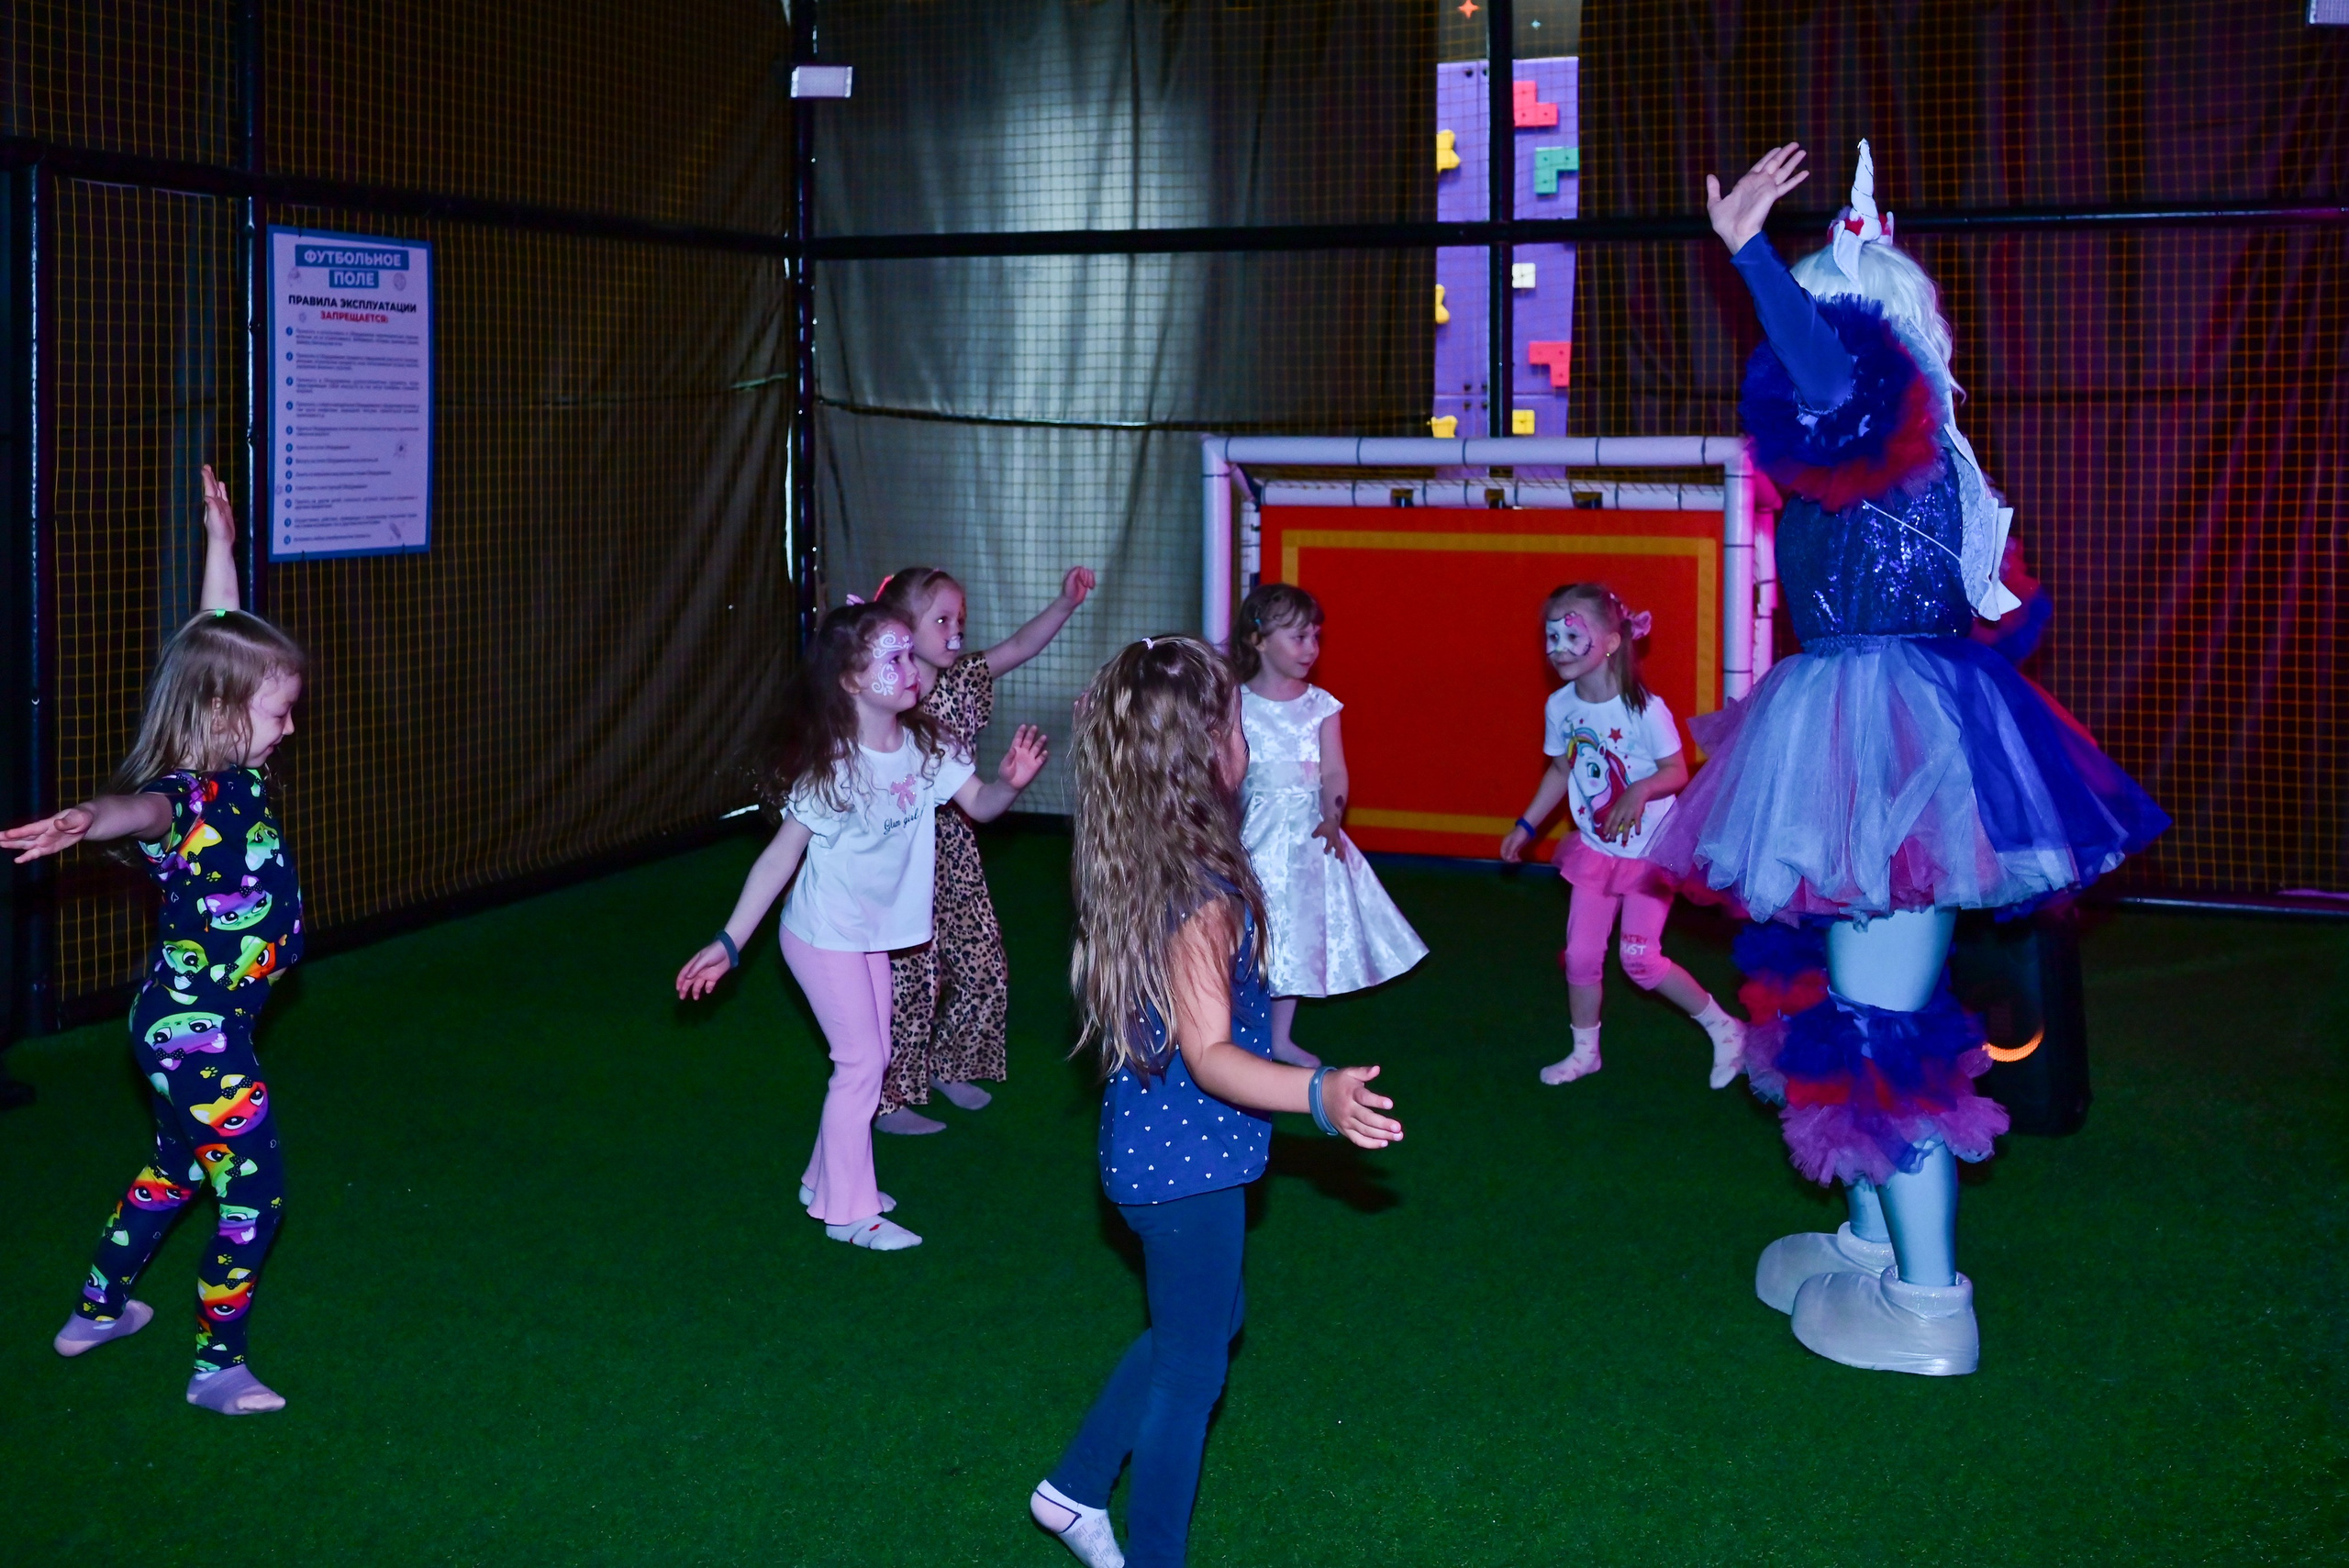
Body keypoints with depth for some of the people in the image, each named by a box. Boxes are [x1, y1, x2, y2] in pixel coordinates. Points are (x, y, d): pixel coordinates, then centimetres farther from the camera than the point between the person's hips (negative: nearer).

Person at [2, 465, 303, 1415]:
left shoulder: (232, 769, -1)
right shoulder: (189, 798, -25)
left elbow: (218, 634, 12)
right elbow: (146, 810, -52)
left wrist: (221, 544, 17)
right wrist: (91, 822, -73)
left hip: (187, 1026, 10)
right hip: (199, 1035, -10)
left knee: (176, 1171, 27)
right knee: (256, 1197, 0)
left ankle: (98, 1311, 44)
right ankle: (218, 1368, 12)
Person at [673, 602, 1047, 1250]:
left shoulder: (926, 746, -7)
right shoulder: (830, 767, -23)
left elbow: (979, 804, -6)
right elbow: (781, 854, -22)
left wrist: (1010, 782, -30)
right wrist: (729, 942, -24)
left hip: (874, 932, 7)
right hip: (825, 936, -7)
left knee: (870, 1057, 15)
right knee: (862, 1062, -3)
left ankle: (828, 1180, 34)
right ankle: (847, 1211, 11)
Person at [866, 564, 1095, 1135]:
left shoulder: (962, 681, 2)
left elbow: (1019, 647, -4)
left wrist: (1065, 603, -16)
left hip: (954, 851, 7)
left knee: (983, 969, 12)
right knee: (909, 977, 1)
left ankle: (949, 1067, 35)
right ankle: (891, 1101, 17)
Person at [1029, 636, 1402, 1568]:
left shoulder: (1131, 865, 0)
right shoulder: (1205, 889, -27)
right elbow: (1207, 1054, -30)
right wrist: (1318, 1094, -45)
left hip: (1147, 1147, 9)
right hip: (1187, 1163, -9)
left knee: (1198, 1326, 27)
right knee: (1190, 1369, 8)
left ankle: (1076, 1487, 36)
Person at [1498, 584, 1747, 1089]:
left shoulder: (1644, 708, -22)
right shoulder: (1559, 706, -6)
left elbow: (1676, 771, -15)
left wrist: (1641, 789, -34)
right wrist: (1526, 825, 10)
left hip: (1648, 850, -5)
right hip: (1594, 849, 5)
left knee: (1640, 958, -8)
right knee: (1580, 954, 8)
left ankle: (1724, 1029, 11)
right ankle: (1584, 1051, 28)